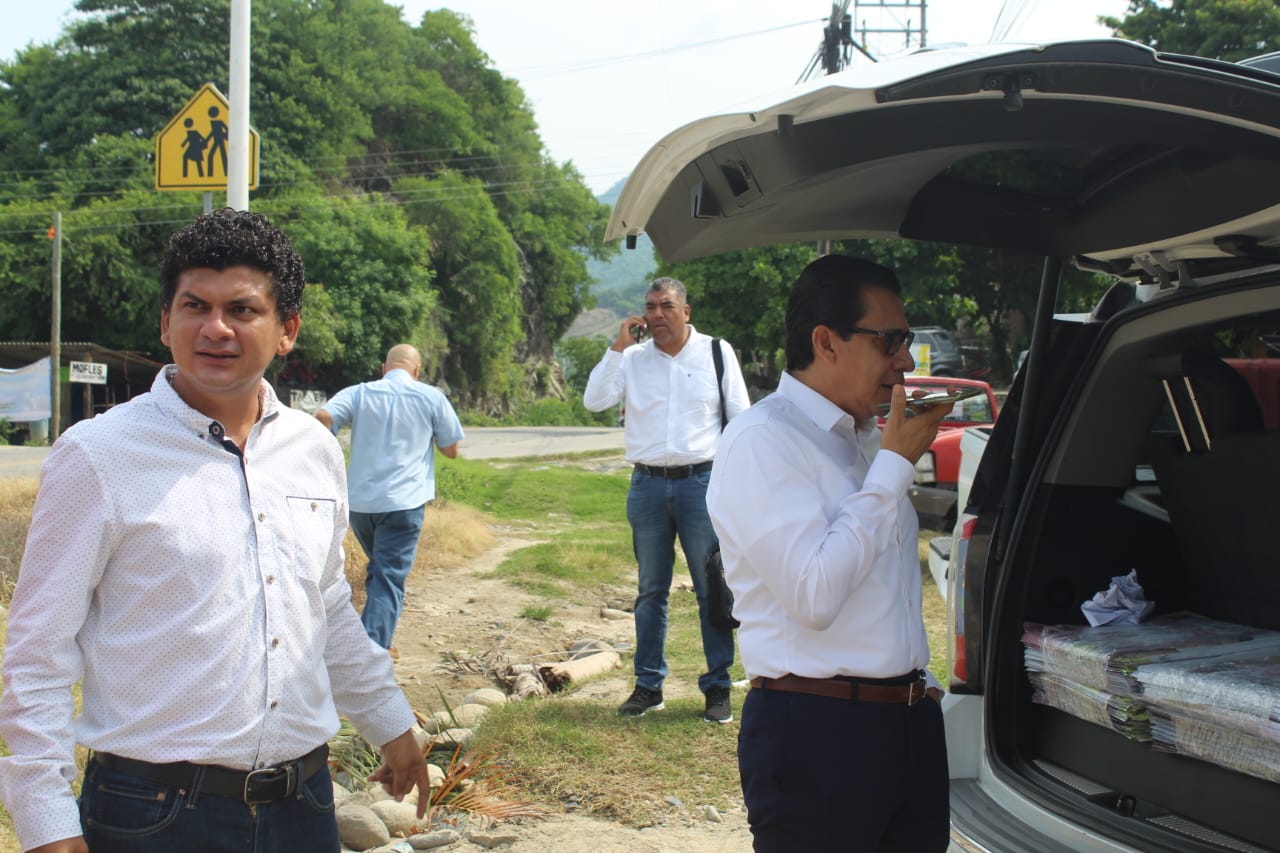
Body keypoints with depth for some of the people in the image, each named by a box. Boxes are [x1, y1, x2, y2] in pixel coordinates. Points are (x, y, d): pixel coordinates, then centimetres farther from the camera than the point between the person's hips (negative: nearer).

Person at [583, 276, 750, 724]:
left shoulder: (717, 353, 2)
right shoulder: (632, 358, 6)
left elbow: (741, 418, 4)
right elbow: (594, 401, -6)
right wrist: (618, 347, -10)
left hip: (702, 481, -2)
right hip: (648, 485, 2)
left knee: (712, 588, 2)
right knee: (650, 591, 10)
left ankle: (718, 687, 10)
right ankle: (648, 685, 19)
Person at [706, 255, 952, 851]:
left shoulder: (867, 440, 15)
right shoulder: (760, 441, -12)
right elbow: (815, 596, -22)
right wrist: (894, 465, -15)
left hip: (911, 722, 8)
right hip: (814, 735, -8)